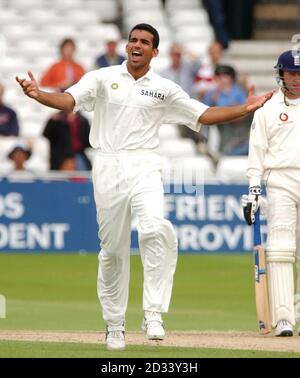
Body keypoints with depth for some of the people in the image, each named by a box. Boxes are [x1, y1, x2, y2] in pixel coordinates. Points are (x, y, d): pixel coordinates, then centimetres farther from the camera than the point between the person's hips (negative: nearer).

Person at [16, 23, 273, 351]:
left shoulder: (164, 90, 10)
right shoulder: (103, 78, 5)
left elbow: (202, 115, 12)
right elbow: (68, 100, -9)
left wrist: (244, 110, 2)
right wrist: (38, 96, -29)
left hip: (144, 167, 0)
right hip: (108, 167, 0)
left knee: (155, 229, -26)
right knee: (112, 247, 4)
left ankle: (153, 314, -24)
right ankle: (114, 324, 17)